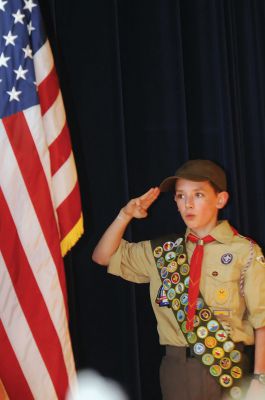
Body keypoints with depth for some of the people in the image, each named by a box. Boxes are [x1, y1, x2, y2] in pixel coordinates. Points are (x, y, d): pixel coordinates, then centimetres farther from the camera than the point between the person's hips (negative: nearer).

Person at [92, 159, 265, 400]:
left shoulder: (244, 251, -5)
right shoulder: (163, 251, 8)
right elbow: (103, 257, 14)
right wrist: (125, 216, -1)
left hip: (226, 368, -3)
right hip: (176, 368, 4)